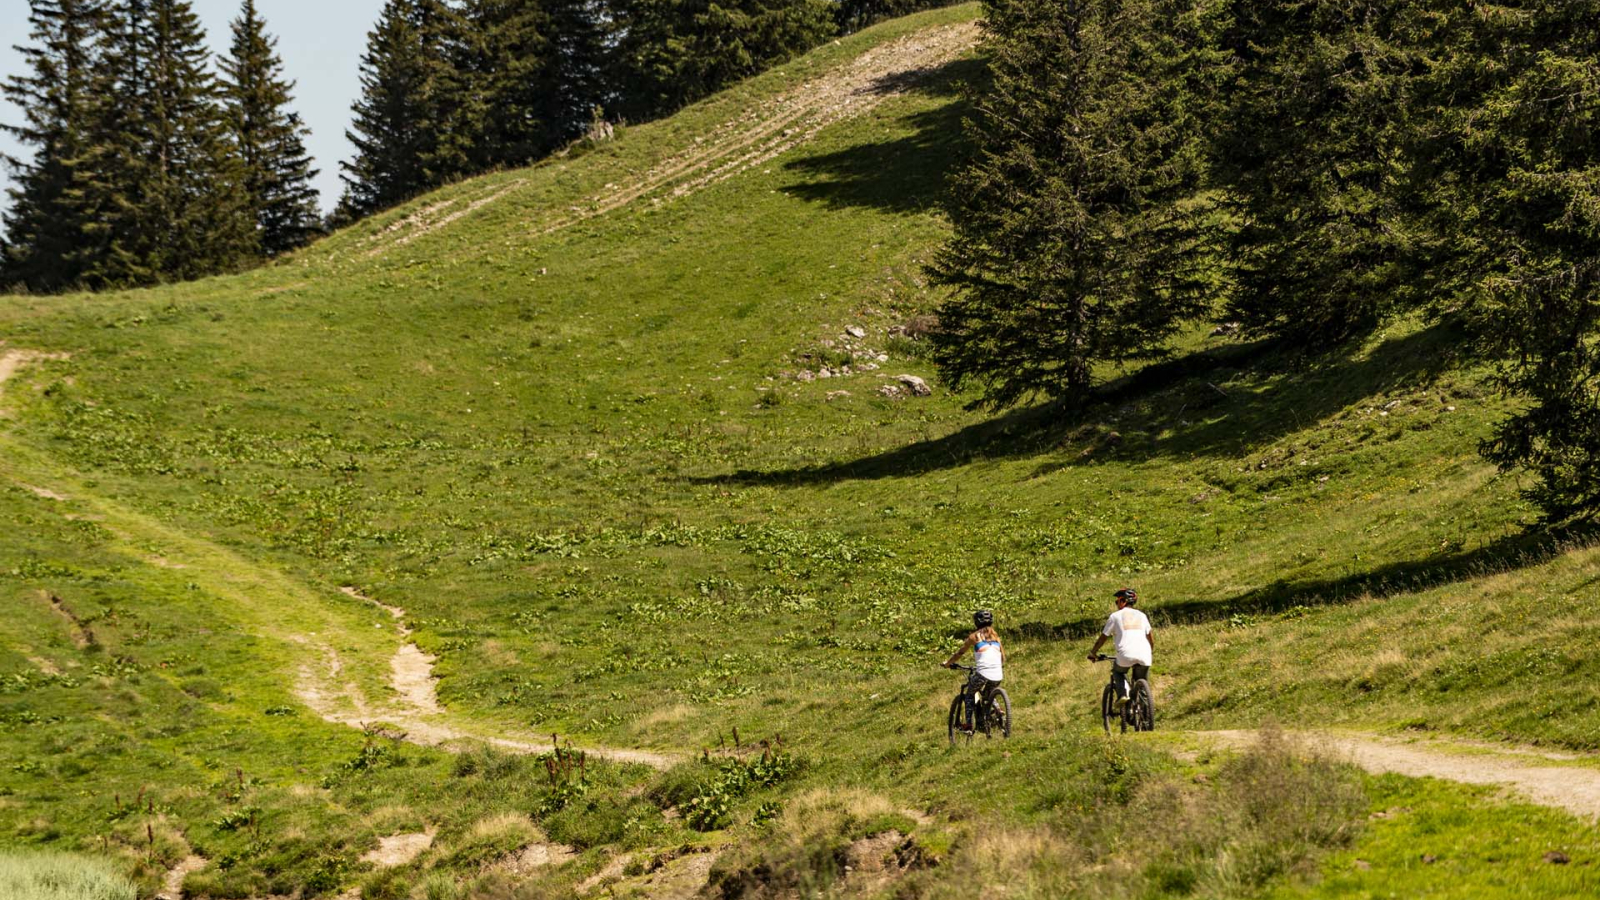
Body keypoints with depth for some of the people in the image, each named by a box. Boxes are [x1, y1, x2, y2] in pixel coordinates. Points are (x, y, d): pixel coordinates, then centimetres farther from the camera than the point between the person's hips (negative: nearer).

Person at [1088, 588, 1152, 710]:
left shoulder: (1115, 616, 12)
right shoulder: (1141, 615, 21)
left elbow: (1103, 637, 15)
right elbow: (1150, 636, 20)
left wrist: (1093, 653, 28)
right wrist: (1152, 653, 35)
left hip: (1126, 654, -3)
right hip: (1144, 655, 3)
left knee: (1118, 672, 27)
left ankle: (1123, 693, 3)